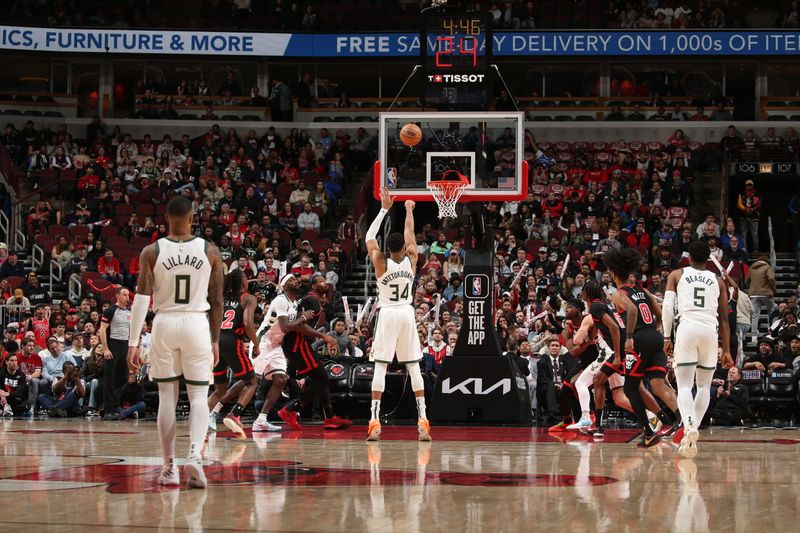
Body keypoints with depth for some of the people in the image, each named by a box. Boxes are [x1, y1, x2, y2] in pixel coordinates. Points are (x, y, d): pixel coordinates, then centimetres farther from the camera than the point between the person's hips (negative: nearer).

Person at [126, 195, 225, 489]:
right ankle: (194, 455, -21)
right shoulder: (210, 251, -1)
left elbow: (142, 299, -8)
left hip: (165, 324, 1)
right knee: (199, 396, 3)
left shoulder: (151, 252, -3)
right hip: (197, 324, 0)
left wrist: (133, 343, -7)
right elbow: (217, 301, 3)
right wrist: (215, 340, 13)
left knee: (167, 396, 10)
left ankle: (169, 468, 12)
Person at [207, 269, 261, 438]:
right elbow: (248, 324, -9)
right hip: (232, 341, -5)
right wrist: (256, 344, 3)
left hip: (214, 340, 5)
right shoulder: (248, 299, 6)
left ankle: (206, 417, -4)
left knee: (220, 389, 18)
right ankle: (234, 415, -9)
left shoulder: (221, 297, 21)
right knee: (251, 382, 12)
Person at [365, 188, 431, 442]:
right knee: (413, 367, 5)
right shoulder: (411, 260, -2)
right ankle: (423, 422, -1)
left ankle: (375, 422, -13)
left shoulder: (381, 262, -8)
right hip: (407, 314, 2)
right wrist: (409, 210, 27)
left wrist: (384, 209, 7)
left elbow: (369, 236, 4)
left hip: (388, 315, -2)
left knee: (380, 366, -4)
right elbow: (410, 233, 14)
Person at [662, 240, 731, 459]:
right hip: (710, 329, 2)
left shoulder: (677, 275, 16)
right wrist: (727, 350, 18)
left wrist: (667, 338, 7)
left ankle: (689, 427, -29)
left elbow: (668, 306, 3)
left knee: (684, 385, -4)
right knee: (704, 386, 15)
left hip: (687, 327, -2)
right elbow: (724, 318, 17)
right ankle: (693, 431, 6)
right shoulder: (717, 281, 20)